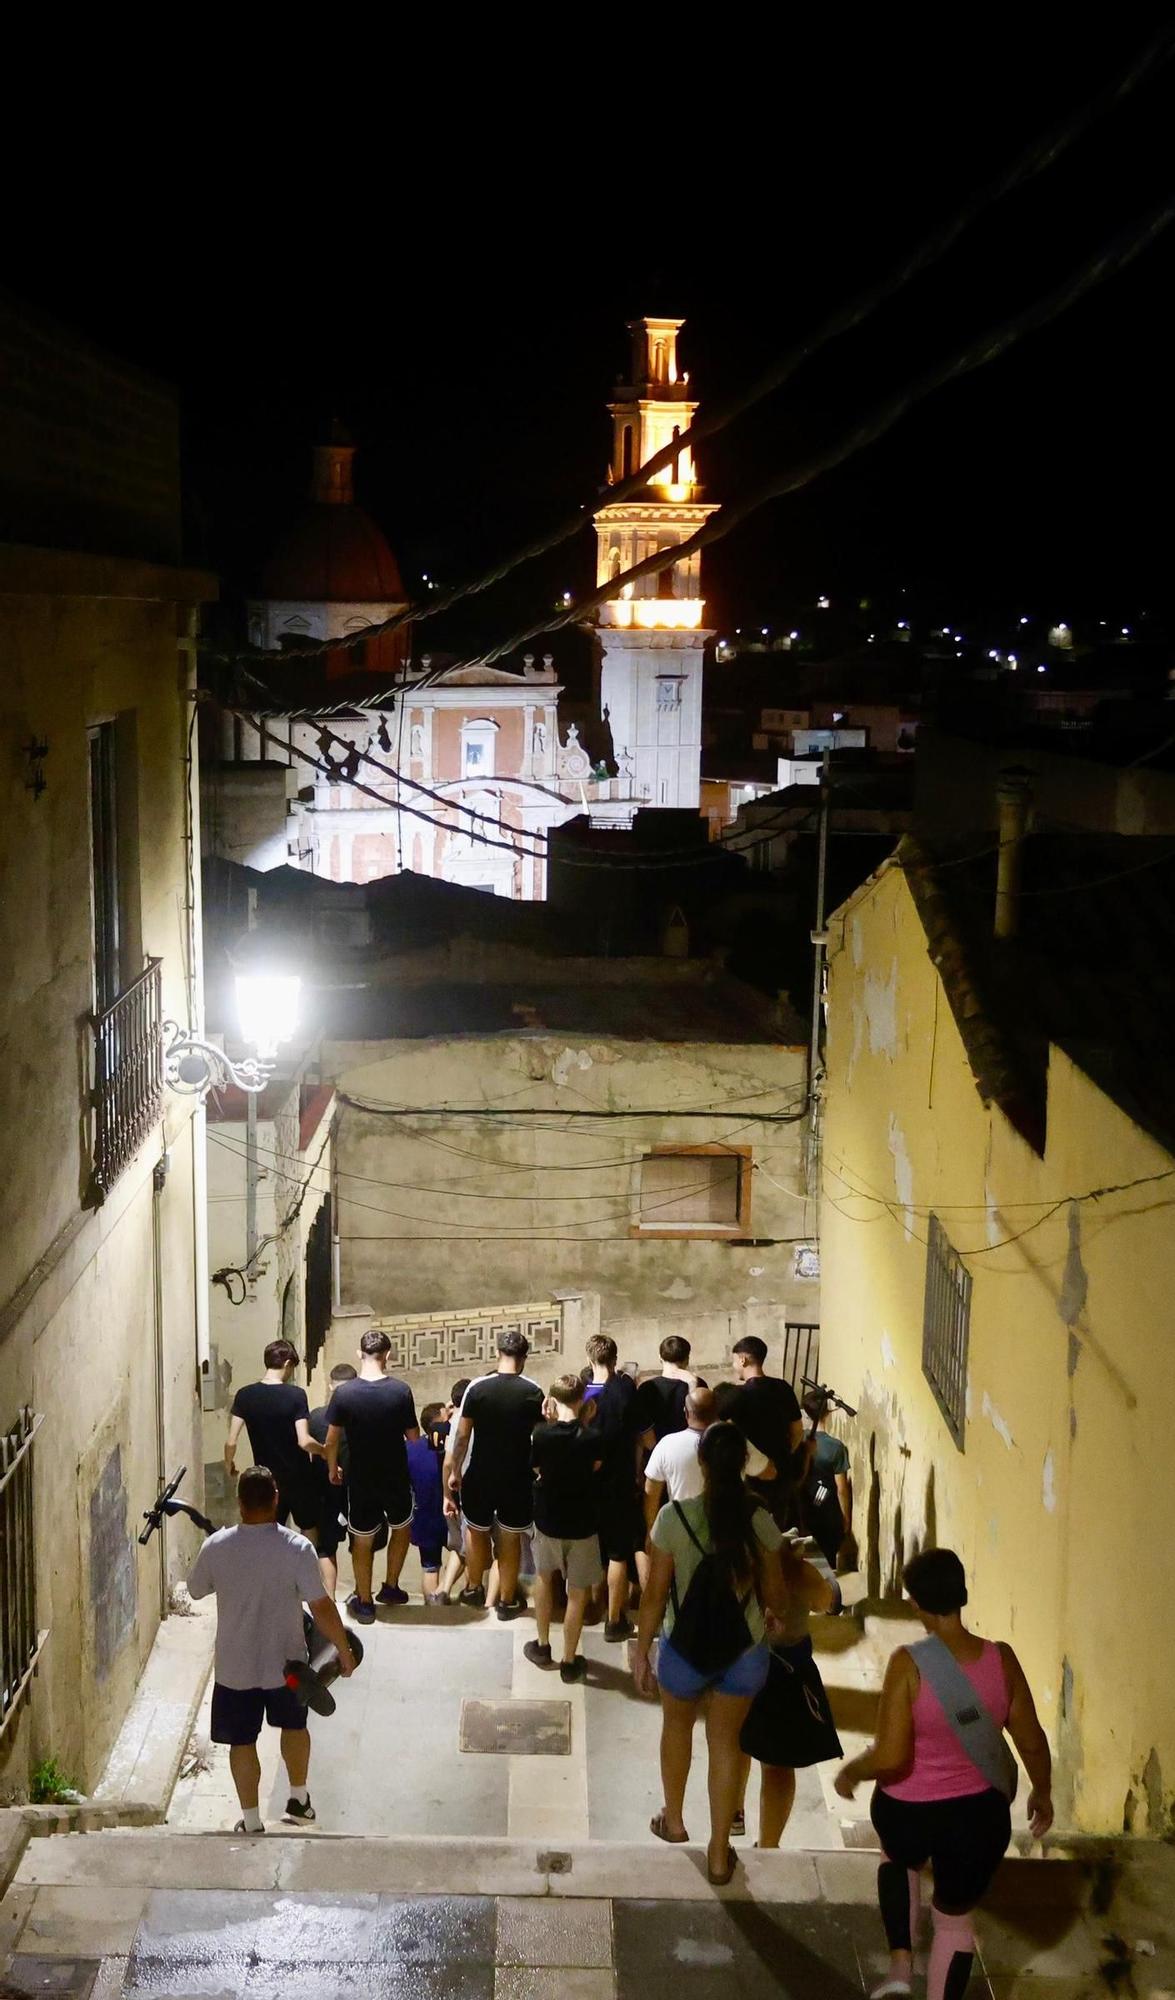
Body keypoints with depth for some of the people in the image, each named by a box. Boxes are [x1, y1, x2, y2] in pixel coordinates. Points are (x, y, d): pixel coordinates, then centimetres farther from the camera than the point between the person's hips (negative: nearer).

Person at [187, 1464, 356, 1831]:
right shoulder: (297, 1548, -19)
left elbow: (196, 1590, 7)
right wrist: (344, 1650, -5)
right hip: (286, 1662, 0)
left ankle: (251, 1821, 20)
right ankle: (298, 1800, 35)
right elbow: (322, 1608, -17)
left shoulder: (216, 1547, -13)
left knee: (242, 1742, 14)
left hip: (234, 1667, 0)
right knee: (294, 1725, 26)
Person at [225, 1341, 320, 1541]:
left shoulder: (245, 1395, -7)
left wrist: (229, 1464, 11)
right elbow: (304, 1441, -22)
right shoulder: (296, 1395, -17)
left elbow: (231, 1442, -9)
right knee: (309, 1532, 18)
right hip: (298, 1477, -3)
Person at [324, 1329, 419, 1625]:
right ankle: (390, 1588, 33)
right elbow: (413, 1436, -5)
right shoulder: (401, 1391, -15)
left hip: (360, 1479, 0)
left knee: (363, 1540, 15)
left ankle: (364, 1603, 24)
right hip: (396, 1476, 0)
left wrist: (333, 1468, 9)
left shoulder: (344, 1393, -14)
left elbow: (332, 1439, -8)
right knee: (401, 1527, 26)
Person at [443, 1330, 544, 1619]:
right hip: (517, 1478, 0)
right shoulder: (533, 1392, -9)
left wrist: (455, 1472, 6)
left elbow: (462, 1436, -5)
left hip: (480, 1476, 0)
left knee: (476, 1531, 22)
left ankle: (474, 1589, 35)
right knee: (510, 1540, 13)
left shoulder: (477, 1388, -10)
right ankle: (507, 1601, 20)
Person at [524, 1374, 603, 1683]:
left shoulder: (540, 1433, -17)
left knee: (544, 1576, 27)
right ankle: (569, 1661, 18)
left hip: (548, 1519, 1)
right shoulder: (591, 1436, -17)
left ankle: (542, 1646, 34)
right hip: (582, 1524, -1)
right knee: (577, 1592, 11)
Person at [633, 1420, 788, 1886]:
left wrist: (642, 1651, 0)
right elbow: (774, 1594, -5)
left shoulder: (674, 1517, -20)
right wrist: (785, 1617, 18)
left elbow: (655, 1595, -13)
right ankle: (719, 1853, 25)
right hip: (744, 1651, 1)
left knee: (677, 1724, 28)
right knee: (725, 1741, 19)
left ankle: (673, 1819, 46)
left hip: (686, 1648, -1)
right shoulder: (760, 1522, -15)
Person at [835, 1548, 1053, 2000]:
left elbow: (889, 1758, -24)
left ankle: (900, 1964, 23)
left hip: (909, 1811, -2)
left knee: (900, 1860, 35)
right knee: (955, 1916, 24)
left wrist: (850, 1771, -3)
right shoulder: (1001, 1658, -12)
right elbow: (1032, 1742, -1)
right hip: (979, 1815, 2)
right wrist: (1042, 1793, 18)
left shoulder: (908, 1664, -23)